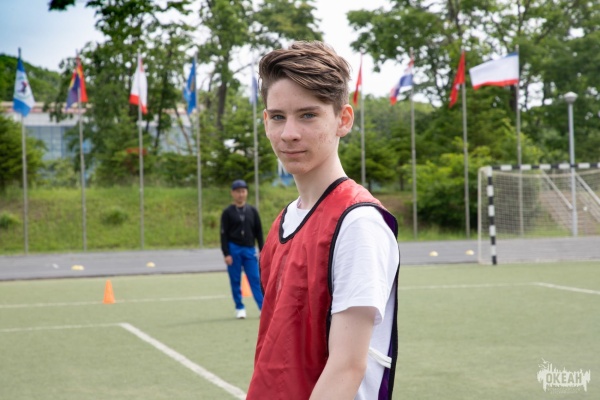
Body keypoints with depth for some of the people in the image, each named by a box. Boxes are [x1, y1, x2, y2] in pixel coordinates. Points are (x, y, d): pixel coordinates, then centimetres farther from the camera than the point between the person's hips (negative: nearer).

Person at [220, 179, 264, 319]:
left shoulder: (252, 211, 10)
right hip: (233, 249, -1)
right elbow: (224, 234, -1)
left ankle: (263, 307, -6)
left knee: (255, 280, -3)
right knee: (235, 280, 3)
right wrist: (226, 254, -8)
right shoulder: (228, 212, 2)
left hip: (249, 250, 1)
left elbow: (259, 232, 12)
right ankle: (239, 308, 12)